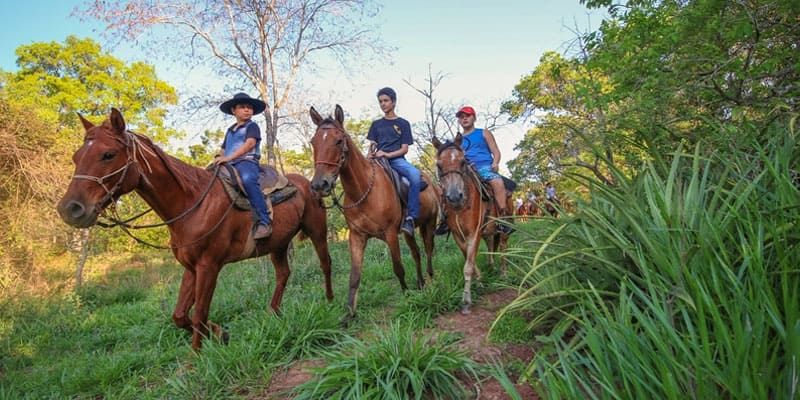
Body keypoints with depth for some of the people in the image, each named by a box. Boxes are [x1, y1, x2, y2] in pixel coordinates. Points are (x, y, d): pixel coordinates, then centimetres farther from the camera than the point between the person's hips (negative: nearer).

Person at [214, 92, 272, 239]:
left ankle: (264, 221, -42)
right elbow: (223, 150, 32)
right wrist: (219, 158, 7)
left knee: (248, 179, -38)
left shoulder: (252, 126, 7)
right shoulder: (230, 130, 29)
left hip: (247, 162, -8)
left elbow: (250, 143, -10)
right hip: (229, 165, 8)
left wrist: (228, 157, -19)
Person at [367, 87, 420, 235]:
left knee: (415, 174, -34)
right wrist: (371, 155, -9)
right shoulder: (376, 124, 20)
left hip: (397, 159, -3)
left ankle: (410, 217, -33)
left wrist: (387, 154, -14)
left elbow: (404, 149, 2)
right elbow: (372, 145, 15)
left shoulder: (403, 124, 11)